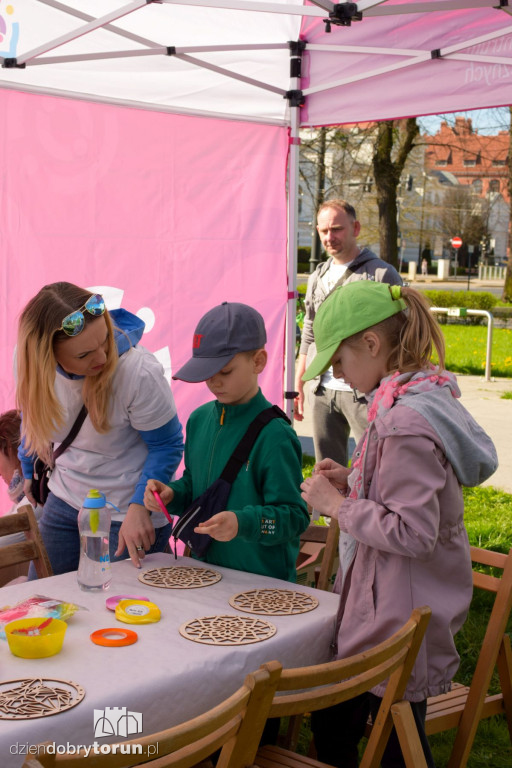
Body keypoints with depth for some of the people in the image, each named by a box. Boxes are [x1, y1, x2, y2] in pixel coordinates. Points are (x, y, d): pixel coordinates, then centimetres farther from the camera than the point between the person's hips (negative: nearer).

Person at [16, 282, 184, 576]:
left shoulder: (140, 373, -27)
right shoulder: (35, 366, -13)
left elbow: (167, 446, -14)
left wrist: (140, 507, -23)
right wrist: (28, 473, 23)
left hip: (126, 516, -5)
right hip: (63, 505, 5)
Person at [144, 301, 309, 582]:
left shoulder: (274, 435, -14)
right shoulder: (199, 419, 7)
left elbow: (294, 516, -15)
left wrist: (242, 524, -29)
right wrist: (171, 495, 1)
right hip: (204, 567, 5)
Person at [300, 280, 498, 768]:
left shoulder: (406, 422, -24)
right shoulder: (428, 397, 6)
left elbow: (412, 533, -26)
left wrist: (337, 505, -15)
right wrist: (353, 484, 5)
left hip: (397, 619, -10)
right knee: (332, 727, 20)